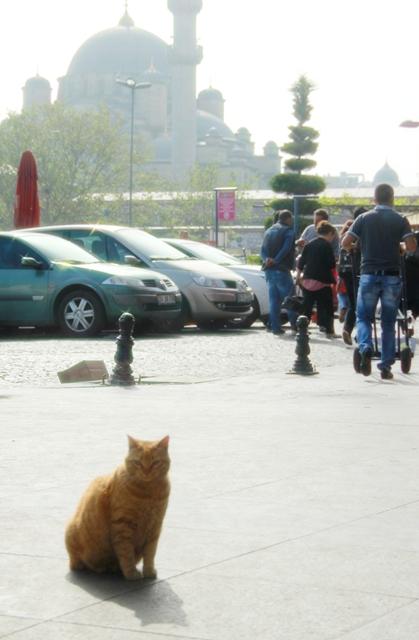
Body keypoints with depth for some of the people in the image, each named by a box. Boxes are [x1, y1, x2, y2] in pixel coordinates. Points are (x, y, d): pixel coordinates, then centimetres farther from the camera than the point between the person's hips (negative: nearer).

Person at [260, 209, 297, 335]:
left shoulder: (269, 231, 18)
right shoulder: (289, 232, -4)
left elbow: (263, 250, 8)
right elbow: (286, 249, -17)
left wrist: (267, 259, -8)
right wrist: (276, 261, -16)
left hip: (269, 270, 7)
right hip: (281, 269, -7)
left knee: (273, 300, 6)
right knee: (290, 298, 1)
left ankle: (276, 327, 3)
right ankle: (295, 324, 0)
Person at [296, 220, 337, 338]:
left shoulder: (309, 245, 9)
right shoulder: (327, 245, -9)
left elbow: (301, 263, 12)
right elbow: (332, 265, -11)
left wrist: (298, 276, 20)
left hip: (307, 280, 5)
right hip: (322, 281, -5)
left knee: (306, 307, 10)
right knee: (327, 307, 4)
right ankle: (329, 331, 5)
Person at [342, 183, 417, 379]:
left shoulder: (364, 218, 2)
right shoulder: (400, 220, 2)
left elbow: (345, 243, -3)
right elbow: (411, 246, -9)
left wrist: (357, 247, 19)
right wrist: (399, 247, 13)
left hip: (369, 274, 0)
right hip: (392, 276, 0)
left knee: (363, 317, 11)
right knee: (388, 323, 10)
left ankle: (365, 349, -17)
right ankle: (386, 366, 8)